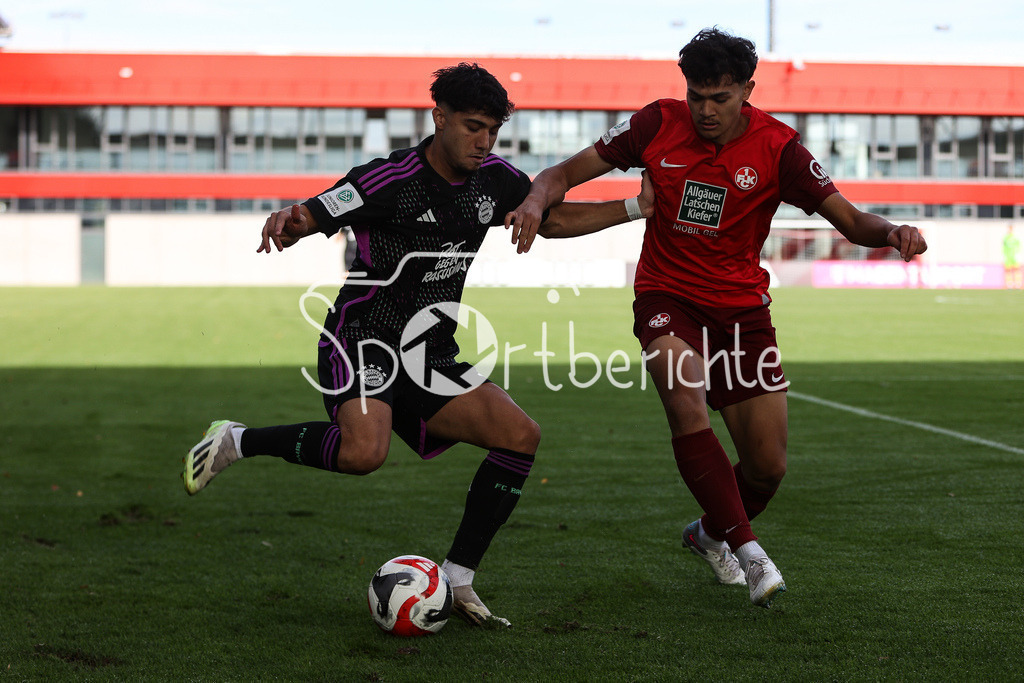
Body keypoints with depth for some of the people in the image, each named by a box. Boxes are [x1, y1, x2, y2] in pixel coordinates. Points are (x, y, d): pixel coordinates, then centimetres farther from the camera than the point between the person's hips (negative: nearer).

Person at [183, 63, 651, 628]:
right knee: (363, 452, -35)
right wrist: (286, 221, -43)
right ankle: (235, 442, -9)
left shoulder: (493, 179, 5)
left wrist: (639, 208, 13)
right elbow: (310, 216, -18)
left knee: (521, 436, -8)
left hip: (429, 357, 7)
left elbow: (556, 216, 21)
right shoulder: (391, 179, -16)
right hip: (362, 341, -7)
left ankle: (457, 582, 0)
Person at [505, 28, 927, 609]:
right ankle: (746, 549, -26)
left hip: (741, 308, 1)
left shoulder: (777, 147, -8)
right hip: (668, 299, -1)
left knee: (769, 467, -1)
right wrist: (536, 201, -24)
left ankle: (712, 533, 33)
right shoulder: (659, 125, -7)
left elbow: (849, 219, -8)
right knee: (686, 401, -32)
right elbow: (567, 173, -2)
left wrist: (891, 232, -30)